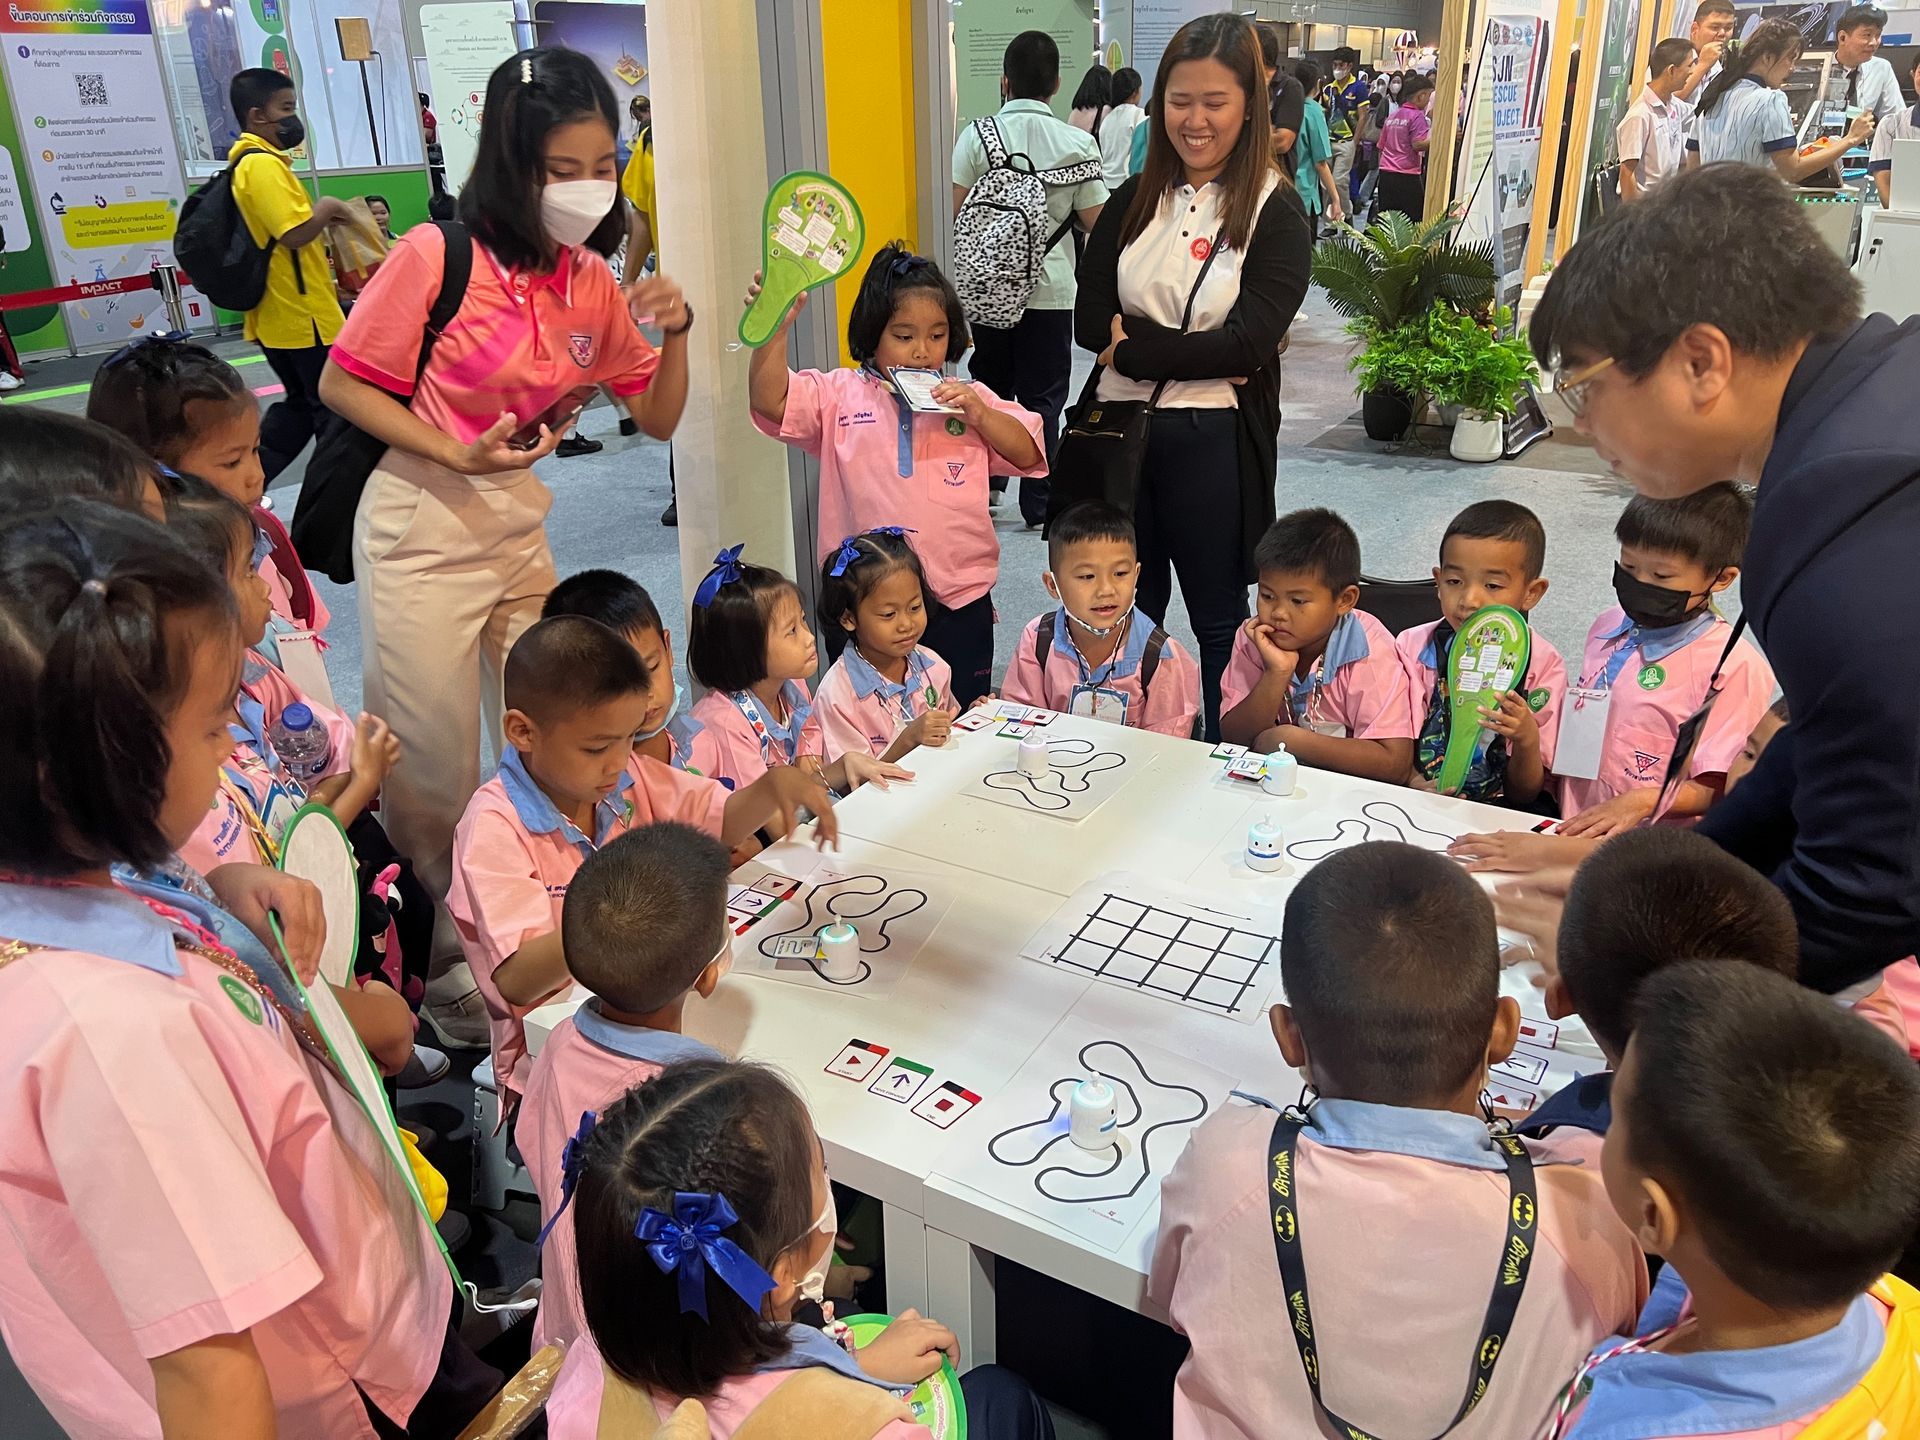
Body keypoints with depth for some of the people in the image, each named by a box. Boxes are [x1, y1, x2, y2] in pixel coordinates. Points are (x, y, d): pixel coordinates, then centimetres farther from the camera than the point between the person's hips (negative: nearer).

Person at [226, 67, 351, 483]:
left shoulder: (245, 160, 15)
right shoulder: (263, 164, -17)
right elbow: (296, 233, -26)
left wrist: (321, 216, 10)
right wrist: (327, 208, -8)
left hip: (278, 315, 10)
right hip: (302, 315, -10)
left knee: (301, 404, 19)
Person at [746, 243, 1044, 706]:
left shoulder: (968, 397, 8)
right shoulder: (838, 394, 3)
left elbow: (1028, 454, 4)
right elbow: (770, 401, -10)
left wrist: (979, 414, -11)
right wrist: (776, 328, -23)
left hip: (959, 602, 1)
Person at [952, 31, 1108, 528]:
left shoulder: (977, 134, -5)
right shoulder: (1077, 143, -6)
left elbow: (953, 211, -9)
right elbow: (1094, 221, -4)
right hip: (1050, 287, -1)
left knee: (990, 386, 19)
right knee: (1042, 399, 7)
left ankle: (987, 479, 16)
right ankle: (1038, 504, 11)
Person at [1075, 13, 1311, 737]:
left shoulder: (1276, 210, -6)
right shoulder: (1134, 200, 6)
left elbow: (1247, 344, -17)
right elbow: (1090, 320, -4)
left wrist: (1133, 347, -13)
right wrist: (1191, 348, -16)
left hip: (1214, 439, -4)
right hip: (1120, 426, 4)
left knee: (1217, 617, 11)